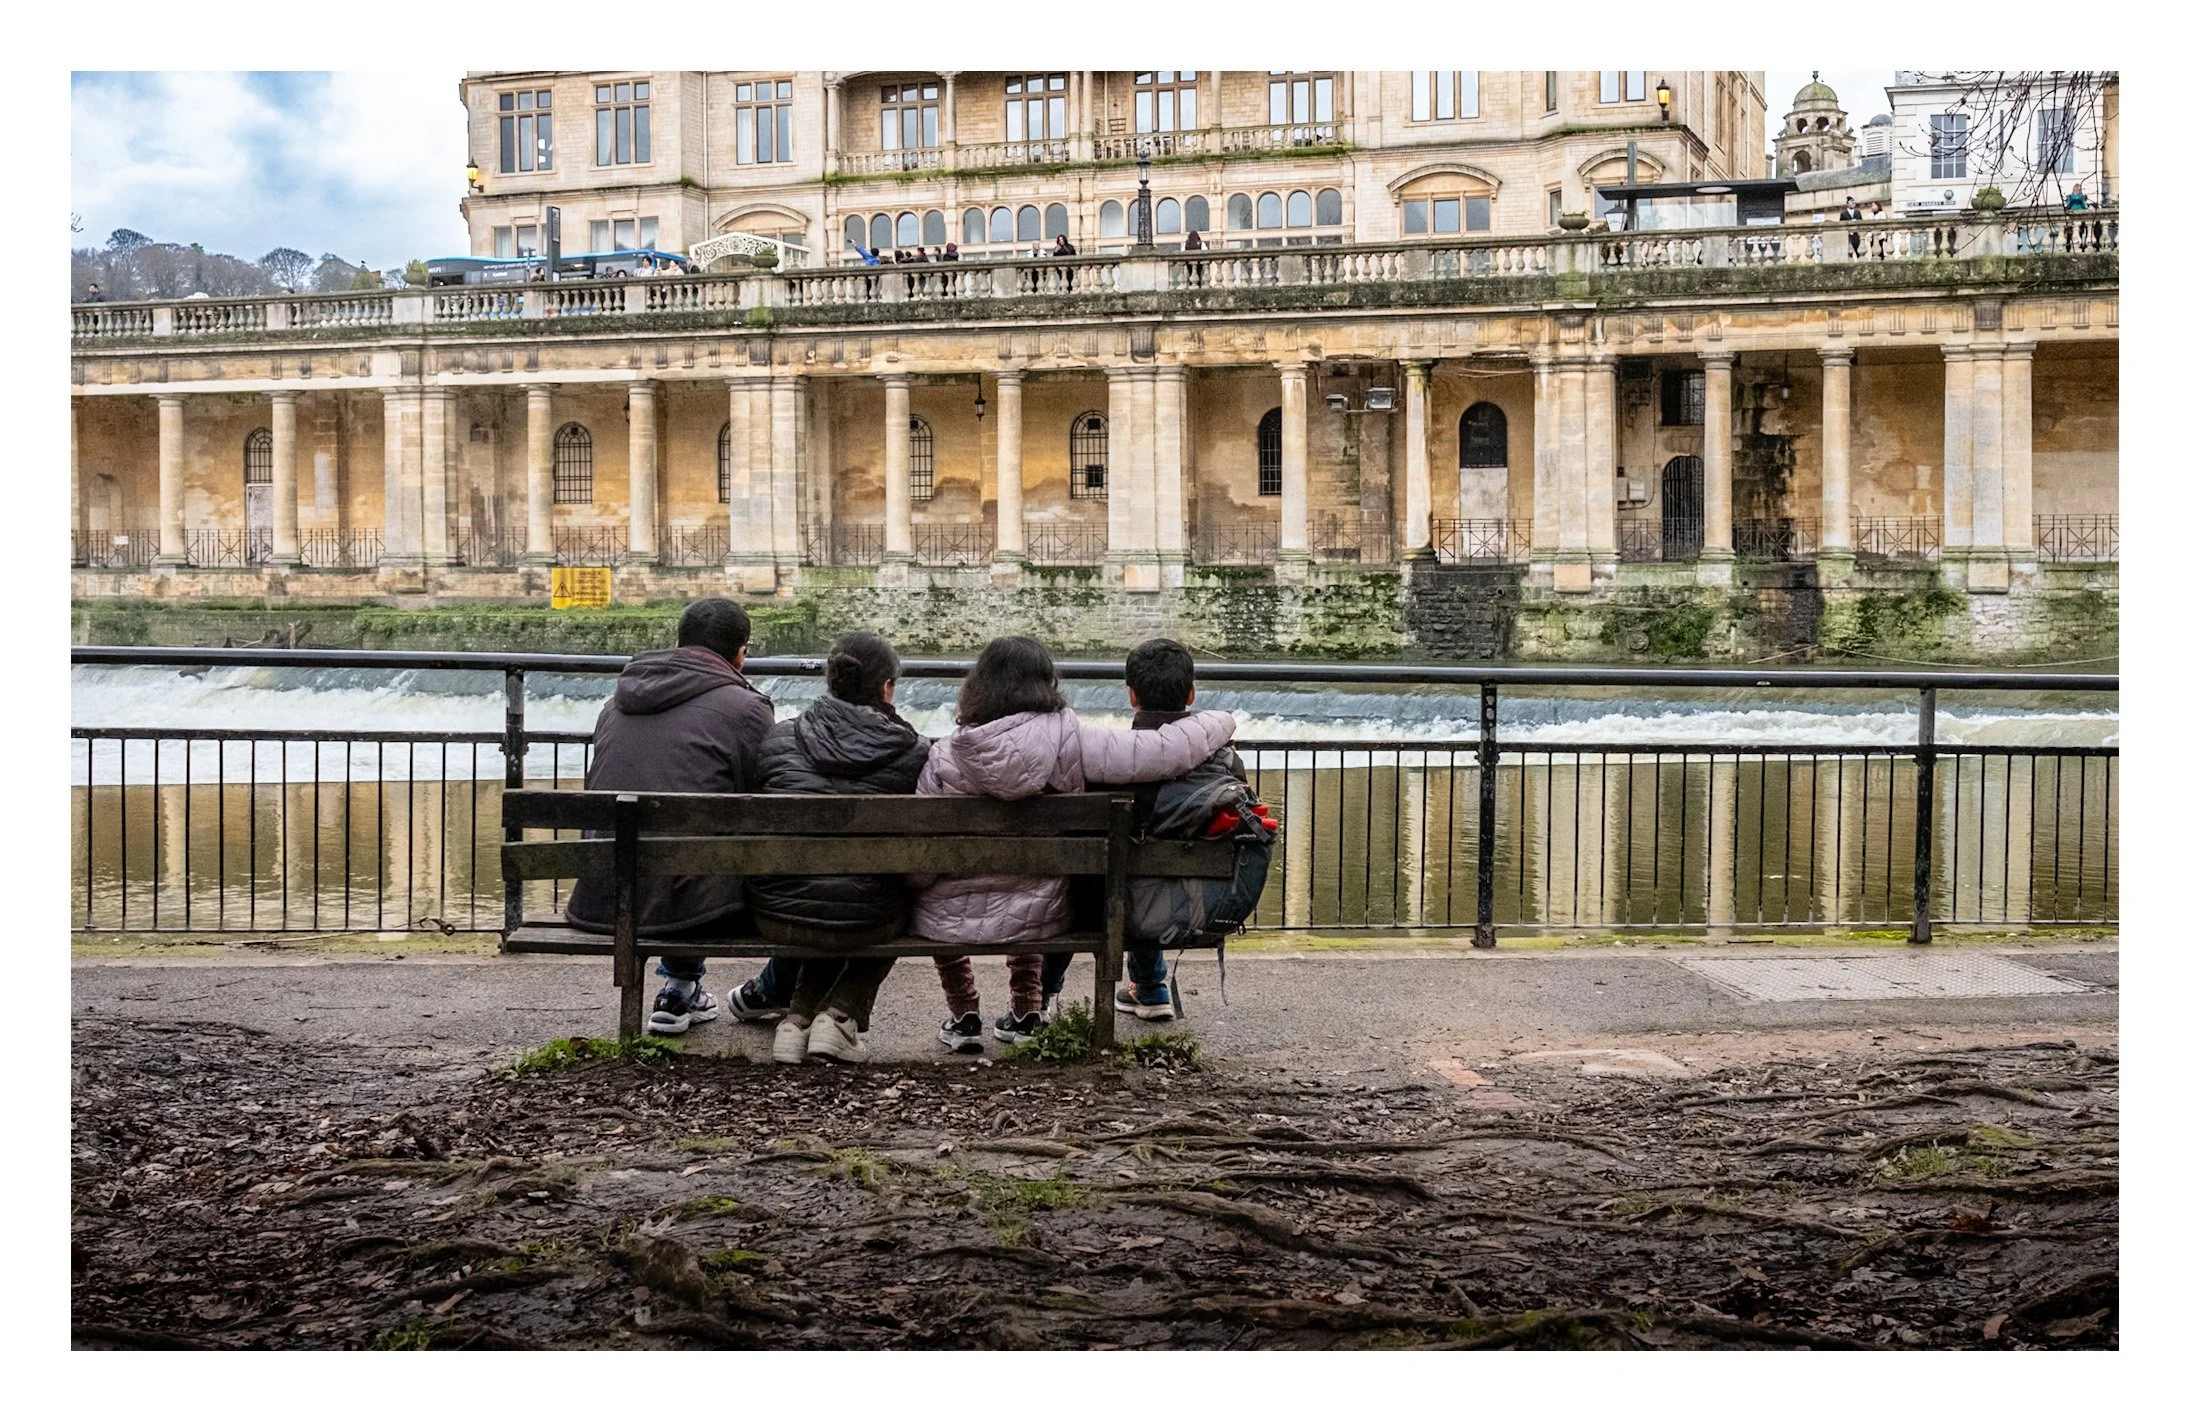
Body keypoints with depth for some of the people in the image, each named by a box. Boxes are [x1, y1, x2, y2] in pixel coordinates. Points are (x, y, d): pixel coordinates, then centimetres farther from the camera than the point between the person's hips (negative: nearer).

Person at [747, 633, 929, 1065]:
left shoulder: (779, 738, 3)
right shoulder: (914, 752, -4)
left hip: (775, 915, 3)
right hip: (866, 921, -3)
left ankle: (797, 1017, 24)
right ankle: (839, 1015, 15)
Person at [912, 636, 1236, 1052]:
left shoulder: (944, 757, -16)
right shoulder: (1068, 741, -18)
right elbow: (1167, 750, -19)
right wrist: (1219, 722, 0)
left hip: (952, 921, -1)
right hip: (1037, 919, 1)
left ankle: (964, 1017, 38)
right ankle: (1026, 1013, 41)